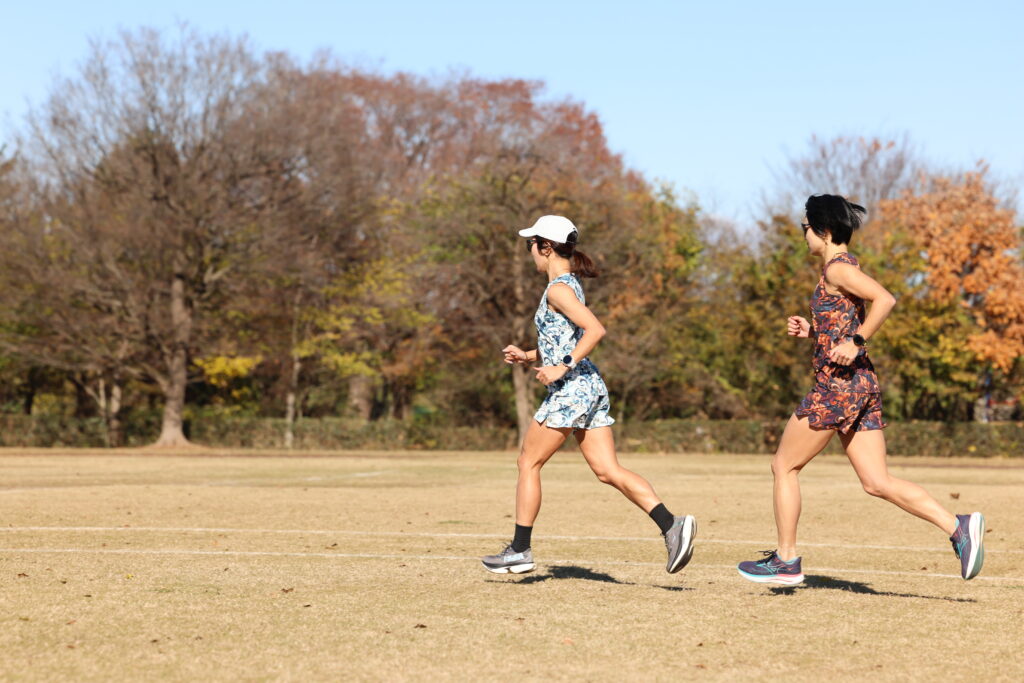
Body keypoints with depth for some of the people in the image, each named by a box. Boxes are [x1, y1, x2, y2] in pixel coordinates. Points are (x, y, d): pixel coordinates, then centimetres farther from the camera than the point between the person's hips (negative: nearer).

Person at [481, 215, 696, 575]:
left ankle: (520, 550, 9)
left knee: (528, 462, 3)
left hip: (571, 389, -9)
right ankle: (672, 525, -13)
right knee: (609, 471, 1)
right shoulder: (569, 284, 18)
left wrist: (562, 368, -21)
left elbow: (595, 330, -23)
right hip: (590, 387, 9)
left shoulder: (558, 289, -11)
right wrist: (526, 356, 17)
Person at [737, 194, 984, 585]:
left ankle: (786, 560, 10)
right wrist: (810, 331, 12)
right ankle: (958, 527, -8)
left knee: (784, 465, 4)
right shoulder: (844, 267, 18)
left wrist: (856, 343, -23)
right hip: (861, 383, 9)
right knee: (877, 482, 4)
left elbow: (885, 299, -25)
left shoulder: (837, 268, -10)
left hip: (839, 383, -9)